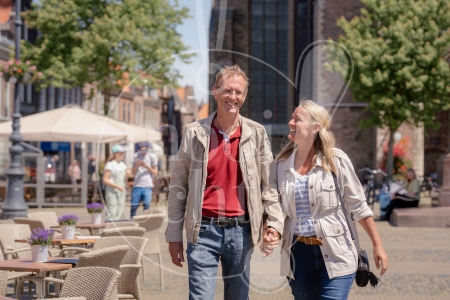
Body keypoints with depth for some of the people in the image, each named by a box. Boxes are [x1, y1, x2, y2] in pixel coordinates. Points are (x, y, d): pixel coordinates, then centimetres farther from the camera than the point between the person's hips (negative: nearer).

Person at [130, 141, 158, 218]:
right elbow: (133, 172, 11)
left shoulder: (152, 157, 2)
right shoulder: (136, 156, 10)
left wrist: (146, 166, -14)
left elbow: (155, 172, 1)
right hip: (137, 186, 2)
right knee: (133, 206, 1)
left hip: (147, 186, -2)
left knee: (146, 206, -4)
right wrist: (136, 165, -9)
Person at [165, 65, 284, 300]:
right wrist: (174, 235, 0)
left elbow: (268, 183, 5)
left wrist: (275, 222, -7)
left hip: (241, 230, 2)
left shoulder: (256, 133, 4)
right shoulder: (195, 133, 1)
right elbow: (178, 187, 3)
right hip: (204, 230, -2)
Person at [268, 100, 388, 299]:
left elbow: (359, 206, -2)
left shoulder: (336, 160, -6)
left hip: (335, 254, -3)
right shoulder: (280, 164, 2)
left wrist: (377, 245, -1)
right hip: (298, 253, 3)